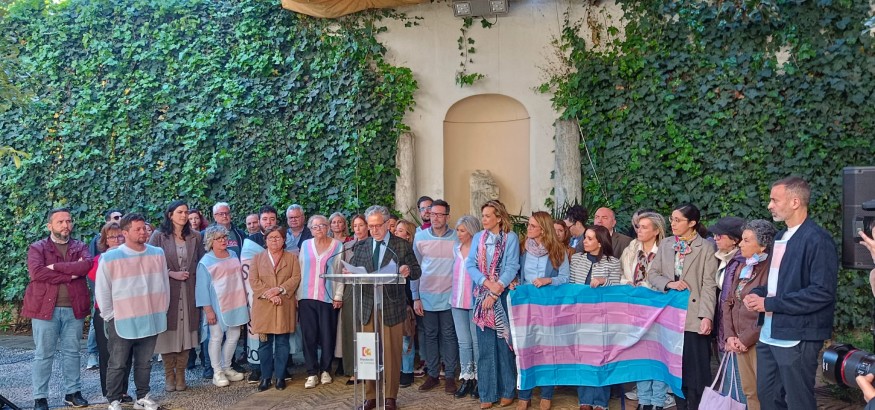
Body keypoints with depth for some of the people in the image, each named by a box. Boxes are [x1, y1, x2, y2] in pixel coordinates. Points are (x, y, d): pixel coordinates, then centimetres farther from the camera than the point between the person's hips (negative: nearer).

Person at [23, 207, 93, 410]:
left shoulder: (80, 247, 10)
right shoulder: (37, 248, 1)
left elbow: (87, 265, -11)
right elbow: (36, 272, -16)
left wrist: (56, 266, -16)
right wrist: (70, 274, -15)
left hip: (74, 308, 3)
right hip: (45, 307, -3)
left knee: (72, 352, 11)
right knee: (43, 354, 4)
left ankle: (73, 392, 21)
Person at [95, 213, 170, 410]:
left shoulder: (157, 254, 4)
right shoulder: (110, 258, -9)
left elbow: (164, 285, 10)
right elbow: (102, 291, -2)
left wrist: (162, 311, 10)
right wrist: (110, 316, -1)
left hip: (150, 320, 3)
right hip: (122, 322, -3)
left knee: (144, 363, 14)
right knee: (118, 364, 6)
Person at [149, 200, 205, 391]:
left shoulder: (194, 237, 10)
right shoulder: (159, 236, 0)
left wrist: (191, 275, -2)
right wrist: (171, 274, -10)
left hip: (188, 292, 2)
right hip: (166, 291, -2)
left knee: (185, 333, 2)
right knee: (168, 334, 0)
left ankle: (180, 375, 13)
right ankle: (169, 376, 13)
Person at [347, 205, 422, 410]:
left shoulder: (403, 245, 2)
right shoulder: (361, 247, 11)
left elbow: (416, 271, 1)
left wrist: (408, 270, -20)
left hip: (392, 306, -3)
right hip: (367, 306, 3)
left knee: (392, 352, 3)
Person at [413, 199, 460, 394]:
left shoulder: (457, 238, -4)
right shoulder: (420, 237, 0)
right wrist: (416, 297, 2)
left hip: (449, 296, -2)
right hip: (427, 296, 2)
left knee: (449, 336, 5)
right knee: (430, 335, 10)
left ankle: (450, 376, 13)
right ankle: (433, 374, 21)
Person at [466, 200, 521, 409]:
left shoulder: (511, 238, -1)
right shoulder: (478, 238, 9)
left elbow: (512, 267, -8)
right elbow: (470, 265, 1)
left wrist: (495, 292, -14)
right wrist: (488, 283, -14)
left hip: (503, 296, -3)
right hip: (481, 296, 3)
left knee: (504, 343, 1)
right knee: (486, 345, 3)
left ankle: (507, 391, 12)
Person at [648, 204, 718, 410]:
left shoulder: (706, 247, -4)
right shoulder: (665, 244, 9)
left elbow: (709, 285, -8)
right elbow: (653, 274, 9)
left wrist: (707, 315, -16)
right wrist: (669, 283, -11)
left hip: (694, 317, -4)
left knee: (696, 370, 0)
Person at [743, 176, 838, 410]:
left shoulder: (817, 239, -15)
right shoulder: (780, 237, 13)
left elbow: (823, 292, -23)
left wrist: (770, 304, -20)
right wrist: (757, 294, 0)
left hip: (797, 337, -9)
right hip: (769, 334, 9)